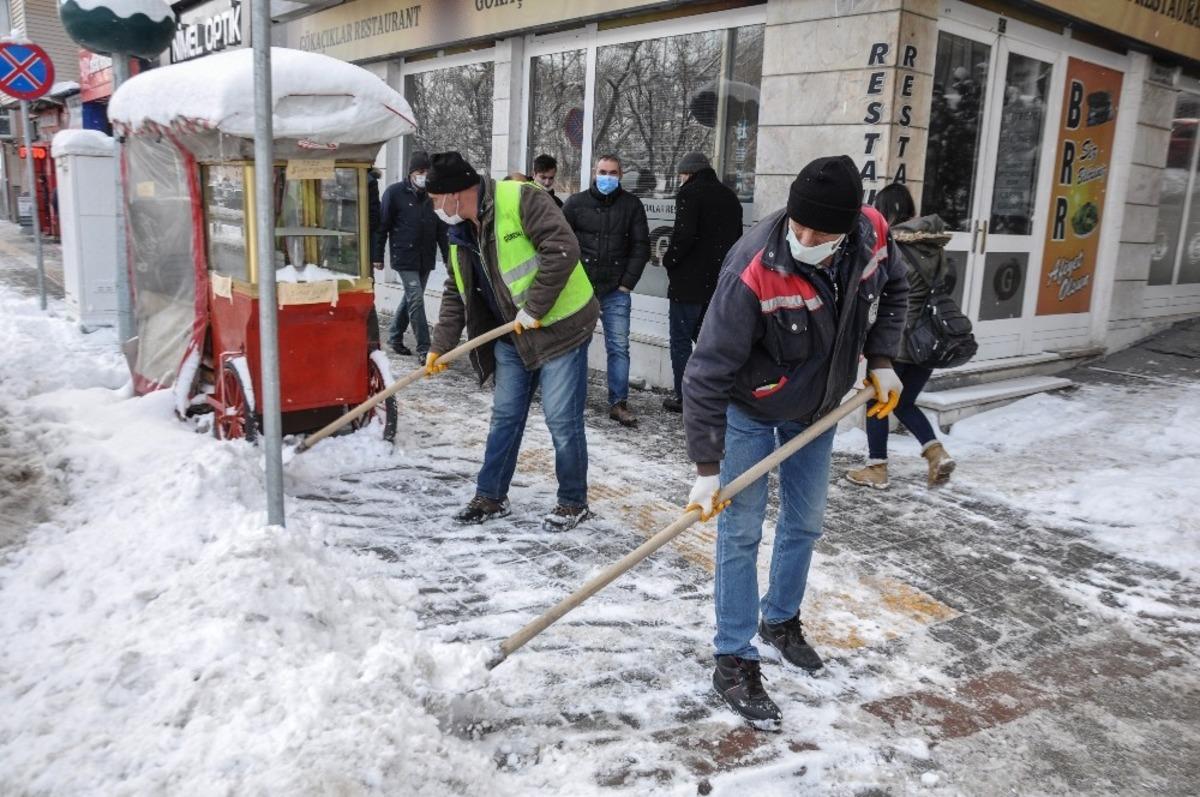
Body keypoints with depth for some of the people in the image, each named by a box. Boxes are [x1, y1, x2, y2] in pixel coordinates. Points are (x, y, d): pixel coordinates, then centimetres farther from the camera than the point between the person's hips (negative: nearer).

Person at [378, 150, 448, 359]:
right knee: (416, 300, -10)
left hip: (426, 259, 5)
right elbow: (383, 225, -3)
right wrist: (378, 256, -4)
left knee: (411, 299, 15)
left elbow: (441, 228, 11)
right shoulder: (395, 192, -6)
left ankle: (395, 337, 32)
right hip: (405, 258, -5)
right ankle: (424, 349, -7)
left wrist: (447, 257, 8)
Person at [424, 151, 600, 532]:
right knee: (504, 417, 14)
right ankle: (491, 496, 27)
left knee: (562, 420, -2)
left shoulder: (520, 199, -18)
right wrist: (441, 346, 9)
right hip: (511, 335, 8)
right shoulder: (461, 233, 8)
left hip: (558, 326, -8)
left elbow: (563, 248, -27)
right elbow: (456, 294, 15)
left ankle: (574, 503, 14)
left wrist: (534, 308, -24)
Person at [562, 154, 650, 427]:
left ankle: (618, 403, 5)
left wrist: (627, 282, -3)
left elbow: (641, 246, 3)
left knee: (619, 347, -1)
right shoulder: (575, 203, 2)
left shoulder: (631, 205, 4)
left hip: (616, 291, 0)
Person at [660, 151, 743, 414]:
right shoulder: (729, 196, 13)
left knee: (681, 340, 3)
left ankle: (683, 397, 5)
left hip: (689, 282, -7)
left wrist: (669, 261, -5)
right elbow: (736, 237, 15)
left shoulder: (690, 192, -10)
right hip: (719, 281, 7)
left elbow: (684, 235, -20)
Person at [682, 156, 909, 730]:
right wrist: (707, 469, -30)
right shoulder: (752, 271, -36)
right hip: (750, 408, -5)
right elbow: (708, 374, -31)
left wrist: (880, 362, -4)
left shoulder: (872, 235, -20)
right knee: (741, 531, -2)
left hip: (818, 406, 6)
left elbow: (891, 292, 6)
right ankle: (734, 662, 12)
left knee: (805, 522, 16)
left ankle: (780, 620, 40)